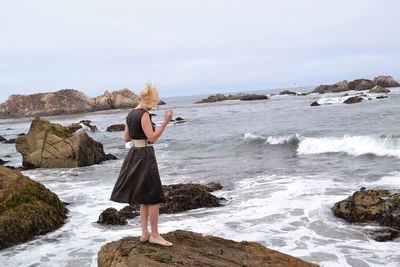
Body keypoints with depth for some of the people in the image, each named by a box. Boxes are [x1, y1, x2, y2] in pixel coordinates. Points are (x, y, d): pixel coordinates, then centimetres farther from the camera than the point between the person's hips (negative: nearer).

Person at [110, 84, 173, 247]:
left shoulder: (130, 114, 10)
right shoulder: (144, 115, -16)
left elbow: (126, 138, 15)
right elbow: (152, 137, -21)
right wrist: (165, 122, -21)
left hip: (134, 155, 9)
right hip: (145, 156, -9)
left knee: (145, 197, 16)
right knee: (154, 196, 0)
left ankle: (144, 233, 21)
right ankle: (154, 235, 7)